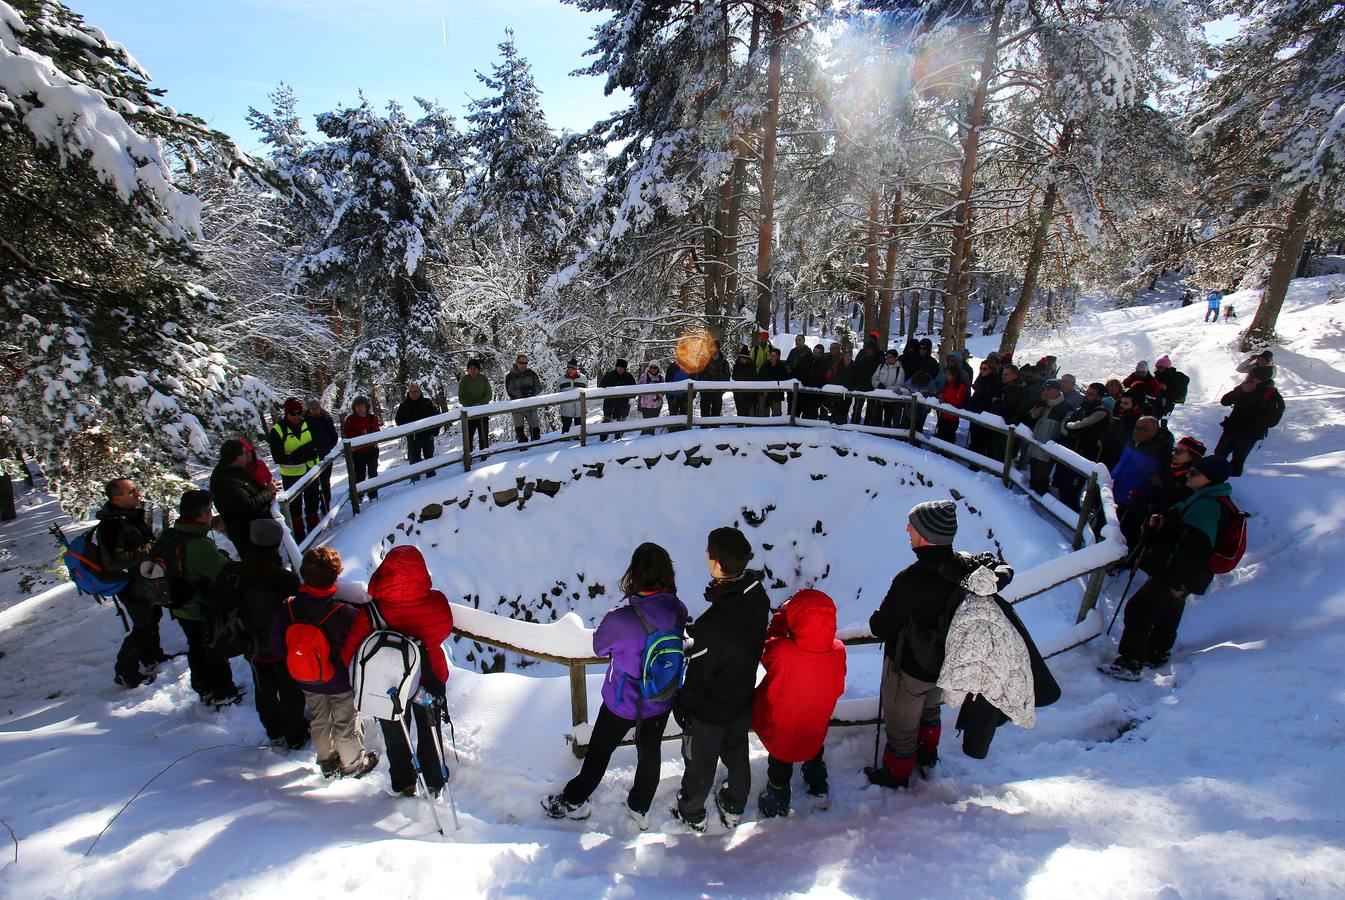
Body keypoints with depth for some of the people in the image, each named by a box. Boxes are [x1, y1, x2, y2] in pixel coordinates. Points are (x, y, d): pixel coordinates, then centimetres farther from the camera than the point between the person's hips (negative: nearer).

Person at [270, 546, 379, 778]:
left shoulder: (288, 608, -18)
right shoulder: (344, 613, -32)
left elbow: (277, 645, -5)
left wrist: (298, 659, 11)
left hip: (307, 682, 4)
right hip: (340, 682, -4)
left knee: (318, 720, 26)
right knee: (346, 723, 17)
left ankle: (327, 762, 44)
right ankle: (353, 764, 35)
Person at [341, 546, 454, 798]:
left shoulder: (372, 612, -32)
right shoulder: (437, 602, -28)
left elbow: (349, 653, -20)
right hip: (429, 681, 1)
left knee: (395, 736, 27)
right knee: (430, 733, 26)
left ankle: (404, 785, 47)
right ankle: (434, 783, 43)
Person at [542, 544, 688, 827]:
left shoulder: (620, 619, -34)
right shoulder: (679, 611, -22)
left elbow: (599, 647, -13)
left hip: (622, 704, -3)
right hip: (661, 703, 3)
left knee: (599, 750, 23)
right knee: (650, 752, 26)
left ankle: (574, 801, 46)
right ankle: (641, 809, 49)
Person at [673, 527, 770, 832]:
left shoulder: (714, 623, -41)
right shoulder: (758, 596, -19)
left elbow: (698, 676, -25)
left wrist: (681, 706, -8)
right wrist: (697, 631, 0)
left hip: (709, 712, -6)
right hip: (743, 701, 6)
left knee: (699, 765, 22)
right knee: (737, 756, 29)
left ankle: (691, 814, 48)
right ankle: (734, 809, 54)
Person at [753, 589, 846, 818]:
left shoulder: (781, 652, -41)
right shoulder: (837, 653, -29)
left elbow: (766, 649, -15)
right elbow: (837, 689, -8)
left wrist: (780, 617, -12)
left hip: (779, 732, -2)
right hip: (814, 729, 2)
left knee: (779, 767, 27)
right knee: (814, 755, 36)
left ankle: (776, 805, 51)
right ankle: (818, 791, 59)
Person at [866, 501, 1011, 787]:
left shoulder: (912, 579, -38)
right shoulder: (966, 565, -17)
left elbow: (880, 627, -29)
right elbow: (1002, 569, 5)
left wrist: (878, 619, -7)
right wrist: (997, 575, -17)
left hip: (908, 669, -7)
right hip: (946, 663, 7)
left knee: (901, 725, 20)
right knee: (929, 708, 36)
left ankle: (896, 775, 43)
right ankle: (927, 756, 60)